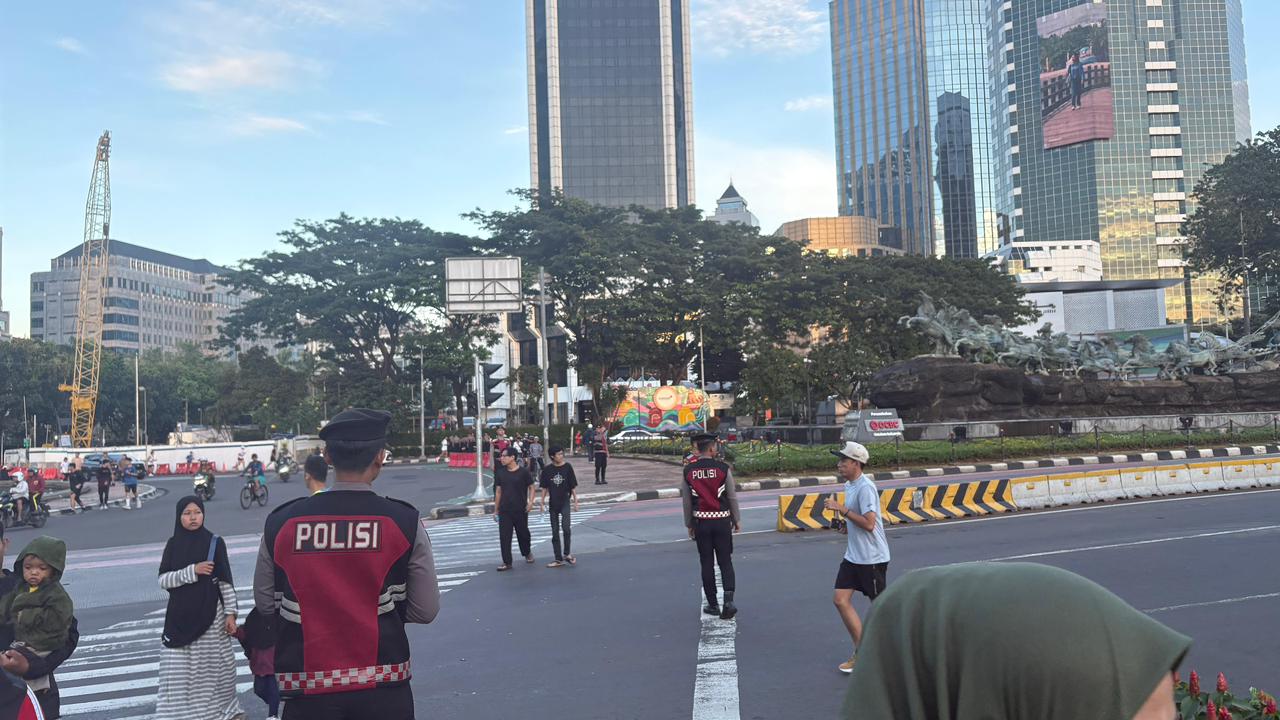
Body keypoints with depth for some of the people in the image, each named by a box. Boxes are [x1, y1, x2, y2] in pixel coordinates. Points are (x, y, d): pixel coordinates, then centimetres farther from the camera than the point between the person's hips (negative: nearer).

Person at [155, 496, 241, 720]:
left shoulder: (215, 542, -4)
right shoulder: (173, 545, 3)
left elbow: (226, 581, -2)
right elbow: (163, 580, -3)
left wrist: (231, 612, -4)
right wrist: (192, 571, -17)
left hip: (210, 615, -2)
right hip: (180, 616, 2)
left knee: (211, 666, 6)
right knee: (177, 671, -1)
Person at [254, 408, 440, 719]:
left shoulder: (280, 523, -6)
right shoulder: (404, 521, -10)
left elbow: (265, 603, 5)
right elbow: (425, 610, -5)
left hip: (308, 694, 1)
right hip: (383, 690, 0)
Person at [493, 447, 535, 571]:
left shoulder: (523, 472, -6)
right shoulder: (500, 473, 5)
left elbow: (531, 487, 2)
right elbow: (498, 491, 10)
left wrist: (530, 502, -14)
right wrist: (496, 510, 10)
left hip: (520, 510, -2)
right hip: (504, 510, 3)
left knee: (523, 533, 11)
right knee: (504, 536, -4)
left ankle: (527, 553, 38)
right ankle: (507, 562, 3)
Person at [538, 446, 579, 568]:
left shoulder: (567, 467, -5)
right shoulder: (547, 470, -1)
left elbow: (573, 486, -1)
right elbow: (545, 487, 7)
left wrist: (575, 501, -2)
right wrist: (542, 501, 3)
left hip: (565, 502, -2)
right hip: (553, 504, 2)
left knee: (565, 527, -21)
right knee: (555, 532, 7)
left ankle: (567, 553, -2)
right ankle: (559, 559, 15)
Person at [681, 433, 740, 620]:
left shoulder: (688, 471, -2)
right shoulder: (722, 468, -8)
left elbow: (686, 501, 2)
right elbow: (732, 497, -2)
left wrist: (689, 525, 11)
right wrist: (737, 520, 9)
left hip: (701, 522, 1)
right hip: (722, 521, -1)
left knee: (707, 564, 10)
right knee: (725, 562, 7)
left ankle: (713, 605, 15)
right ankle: (728, 601, -9)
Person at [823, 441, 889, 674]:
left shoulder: (865, 487, -20)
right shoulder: (849, 486, 9)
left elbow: (869, 523, -27)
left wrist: (843, 509, -24)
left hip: (872, 557, -9)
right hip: (853, 556, 9)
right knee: (840, 599, 2)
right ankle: (861, 651, 11)